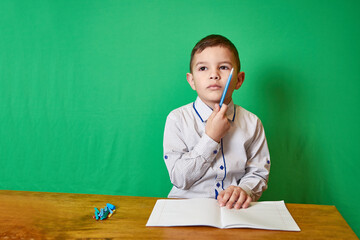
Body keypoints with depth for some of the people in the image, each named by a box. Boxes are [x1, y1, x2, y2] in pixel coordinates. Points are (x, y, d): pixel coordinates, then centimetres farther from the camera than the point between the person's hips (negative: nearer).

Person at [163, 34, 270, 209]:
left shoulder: (252, 123, 1)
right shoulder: (177, 119, -6)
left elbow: (258, 173, 5)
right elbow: (179, 179, -11)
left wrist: (244, 190, -17)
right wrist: (211, 138, -17)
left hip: (234, 208, 0)